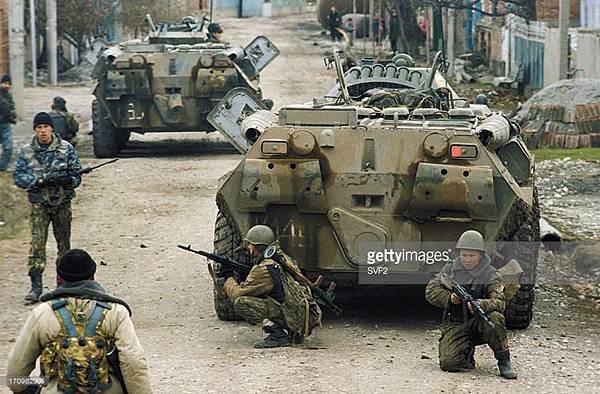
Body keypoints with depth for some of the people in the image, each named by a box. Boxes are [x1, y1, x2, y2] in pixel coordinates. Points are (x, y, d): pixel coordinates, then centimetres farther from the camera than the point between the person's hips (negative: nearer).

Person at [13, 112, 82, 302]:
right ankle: (36, 287, -12)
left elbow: (77, 175, 0)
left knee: (64, 244, 8)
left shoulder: (67, 149, -1)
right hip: (39, 204, -1)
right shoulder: (26, 151, 1)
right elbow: (18, 176, -2)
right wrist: (39, 181, -18)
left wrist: (67, 179, -23)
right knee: (37, 244, -11)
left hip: (62, 203, 1)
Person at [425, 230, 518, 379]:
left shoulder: (491, 275, -7)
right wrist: (449, 298, -18)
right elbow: (430, 291, 2)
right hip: (455, 326, 2)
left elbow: (499, 303, -20)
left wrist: (479, 304, -41)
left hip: (480, 324, -2)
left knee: (494, 317, -36)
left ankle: (504, 362, -17)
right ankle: (468, 352, 16)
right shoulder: (450, 269, 4)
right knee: (449, 363, -21)